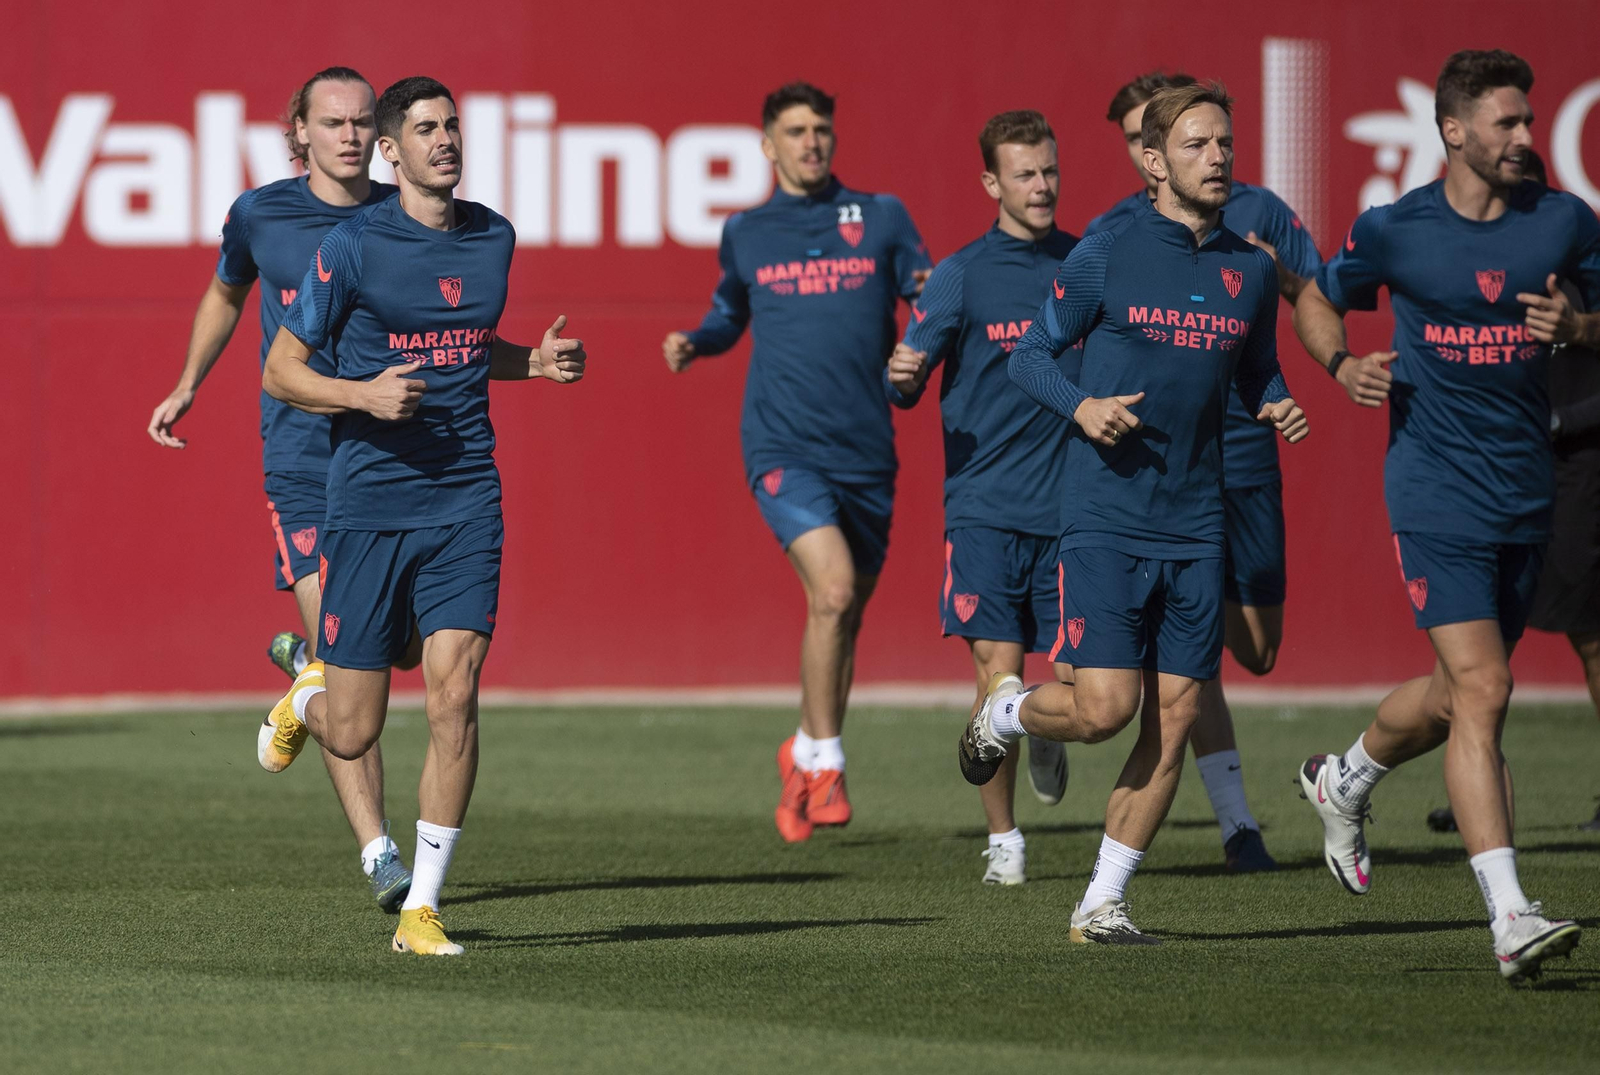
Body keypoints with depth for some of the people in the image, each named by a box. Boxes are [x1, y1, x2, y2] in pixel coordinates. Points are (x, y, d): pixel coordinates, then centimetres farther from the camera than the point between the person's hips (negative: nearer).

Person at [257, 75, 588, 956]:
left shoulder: (493, 237, 9)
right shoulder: (352, 247, -6)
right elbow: (280, 371, -2)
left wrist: (535, 361, 7)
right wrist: (364, 395, -19)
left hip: (465, 498, 3)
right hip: (367, 502, -3)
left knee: (454, 692, -14)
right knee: (353, 734, 2)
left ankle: (421, 908, -6)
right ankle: (307, 696, 41)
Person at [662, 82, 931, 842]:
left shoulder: (881, 217, 8)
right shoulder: (745, 233, 10)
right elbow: (730, 315, 24)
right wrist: (693, 344, 4)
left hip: (866, 448, 2)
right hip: (784, 444, -2)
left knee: (846, 612, 11)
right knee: (832, 588, -21)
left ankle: (804, 754, 32)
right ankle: (825, 766, -10)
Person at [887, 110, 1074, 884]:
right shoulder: (962, 275, 0)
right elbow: (907, 384, -2)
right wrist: (900, 376, -24)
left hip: (1070, 504, 2)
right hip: (985, 506, -2)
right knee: (998, 672, -7)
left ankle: (1048, 733, 33)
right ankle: (1003, 838, 8)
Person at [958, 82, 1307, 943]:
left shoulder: (1251, 271, 8)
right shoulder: (1104, 259, -4)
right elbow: (1031, 355, 4)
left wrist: (1278, 408, -1)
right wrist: (1082, 406, -15)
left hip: (1195, 525, 4)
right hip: (1105, 519, -4)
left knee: (1174, 722, 1)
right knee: (1105, 707, -13)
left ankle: (1102, 903, 11)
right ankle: (1006, 711, 22)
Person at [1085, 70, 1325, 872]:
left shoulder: (1256, 215, 5)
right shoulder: (1111, 236, 2)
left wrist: (1284, 281, -15)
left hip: (1244, 451, 2)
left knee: (1258, 648, 3)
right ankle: (1236, 825, -3)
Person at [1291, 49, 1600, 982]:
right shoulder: (1396, 231, -4)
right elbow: (1318, 301, 12)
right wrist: (1344, 364, -8)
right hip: (1438, 493, -4)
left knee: (1458, 693, 17)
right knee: (1482, 691, -16)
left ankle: (1345, 781, 48)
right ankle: (1511, 919, -20)